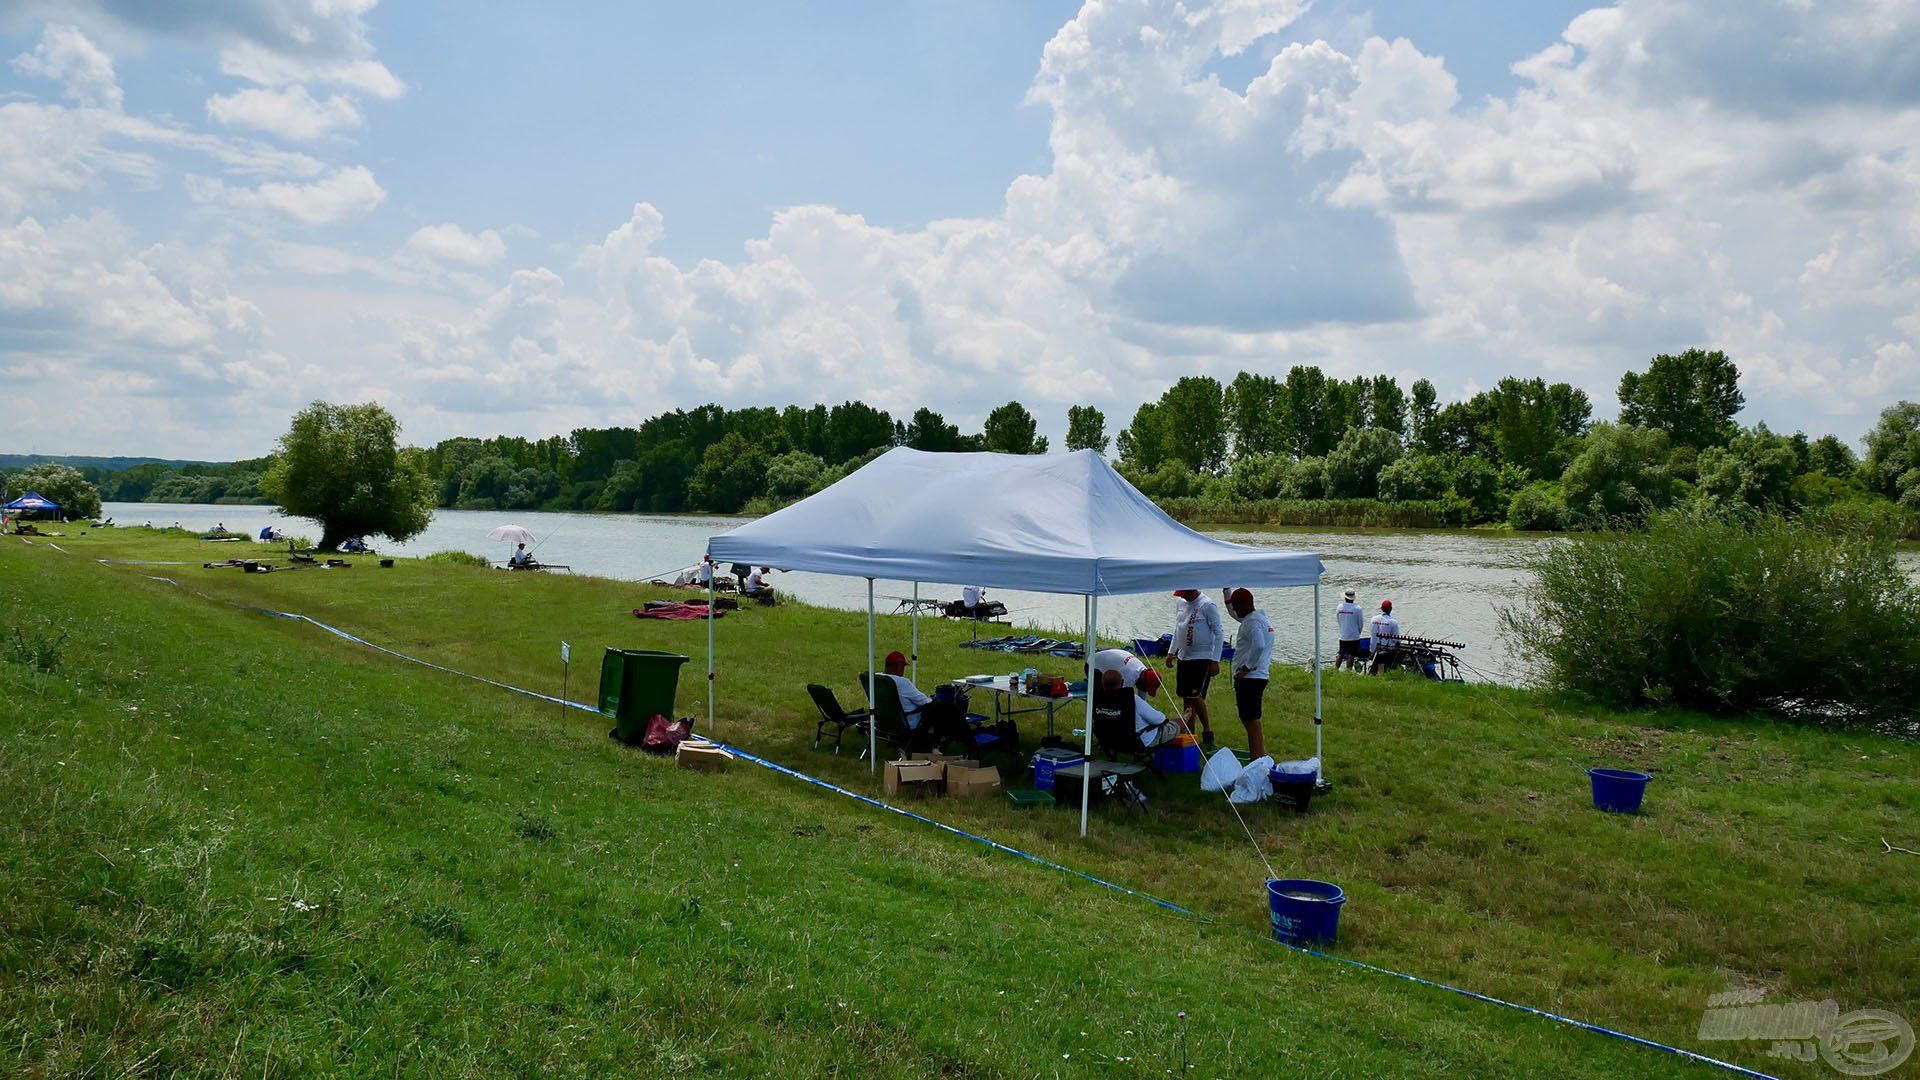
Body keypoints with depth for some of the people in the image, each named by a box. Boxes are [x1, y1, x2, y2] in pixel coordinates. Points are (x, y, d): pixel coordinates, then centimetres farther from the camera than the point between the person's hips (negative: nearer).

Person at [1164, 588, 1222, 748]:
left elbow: (1218, 633, -12)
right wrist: (1171, 652, 16)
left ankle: (1207, 731, 3)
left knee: (1196, 696, -13)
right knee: (1186, 697, 9)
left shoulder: (1208, 605, -13)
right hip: (1183, 658, 7)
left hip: (1202, 658, -7)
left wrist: (1215, 660, -16)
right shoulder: (1181, 603, 9)